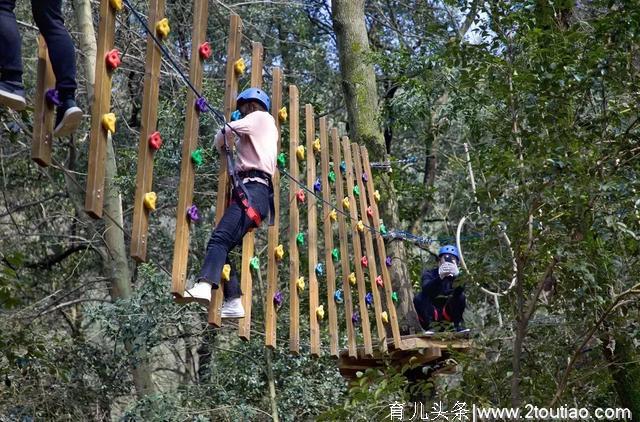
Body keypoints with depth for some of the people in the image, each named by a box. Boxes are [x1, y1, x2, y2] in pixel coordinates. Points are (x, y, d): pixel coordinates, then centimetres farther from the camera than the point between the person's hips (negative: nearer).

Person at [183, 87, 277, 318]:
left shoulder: (260, 117, 9)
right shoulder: (270, 126, 34)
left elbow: (226, 131, -1)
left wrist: (221, 145, 18)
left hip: (252, 190, -10)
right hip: (260, 191, 10)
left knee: (219, 238, -27)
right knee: (223, 244, 6)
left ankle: (204, 286, -45)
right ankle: (233, 302, 0)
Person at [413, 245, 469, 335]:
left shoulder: (457, 275, -3)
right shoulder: (429, 273, -7)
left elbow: (459, 291, -26)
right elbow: (426, 289, -30)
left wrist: (457, 276, -47)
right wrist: (440, 277, -48)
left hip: (448, 312, 1)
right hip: (431, 311, -1)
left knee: (461, 296, -22)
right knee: (419, 298, -27)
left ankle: (458, 325, -10)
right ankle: (427, 327, -18)